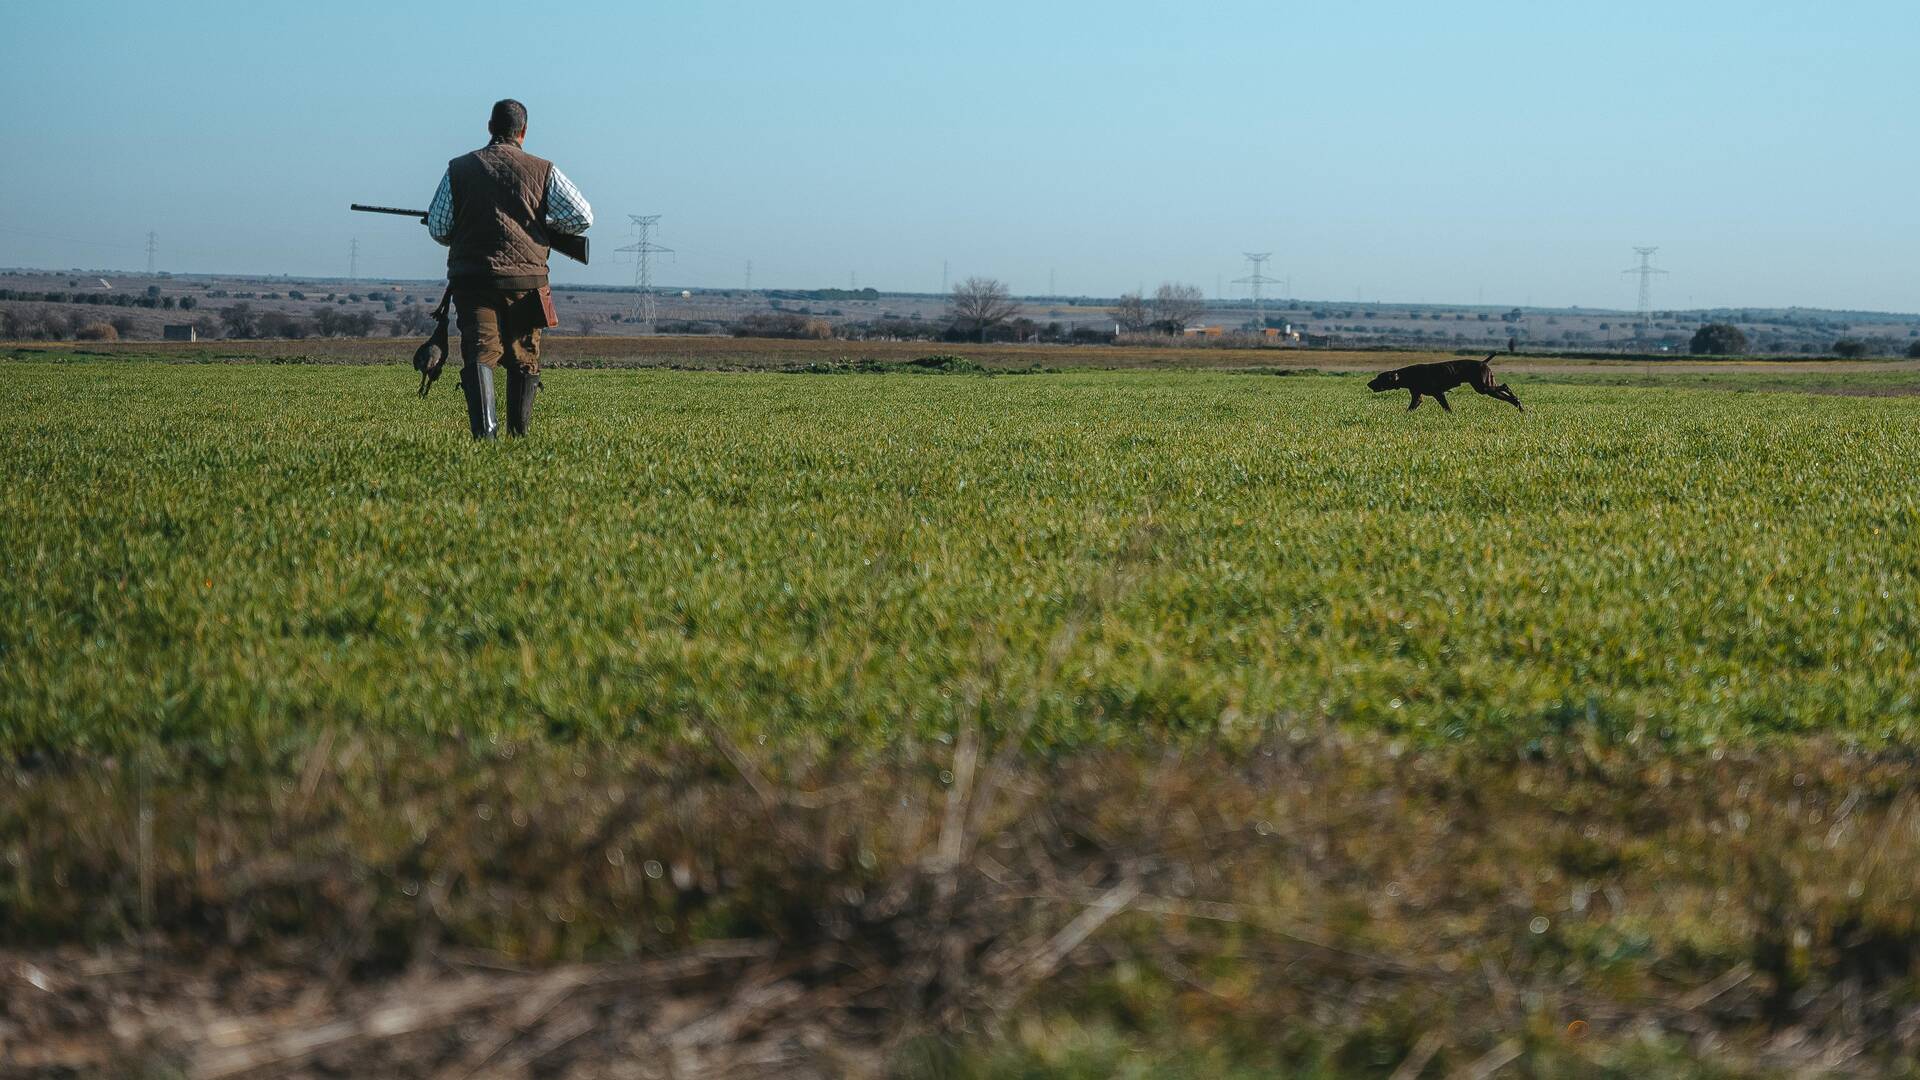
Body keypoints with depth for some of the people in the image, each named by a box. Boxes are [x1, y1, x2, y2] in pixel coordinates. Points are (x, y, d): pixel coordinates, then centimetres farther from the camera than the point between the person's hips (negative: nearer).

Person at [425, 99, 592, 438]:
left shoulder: (459, 169, 6)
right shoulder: (542, 171, 3)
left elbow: (438, 228, 7)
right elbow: (583, 217, -1)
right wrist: (545, 227, 17)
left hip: (471, 280, 0)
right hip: (525, 279, 0)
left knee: (479, 356, -8)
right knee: (524, 361, 14)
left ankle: (485, 431, -28)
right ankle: (519, 436, 20)